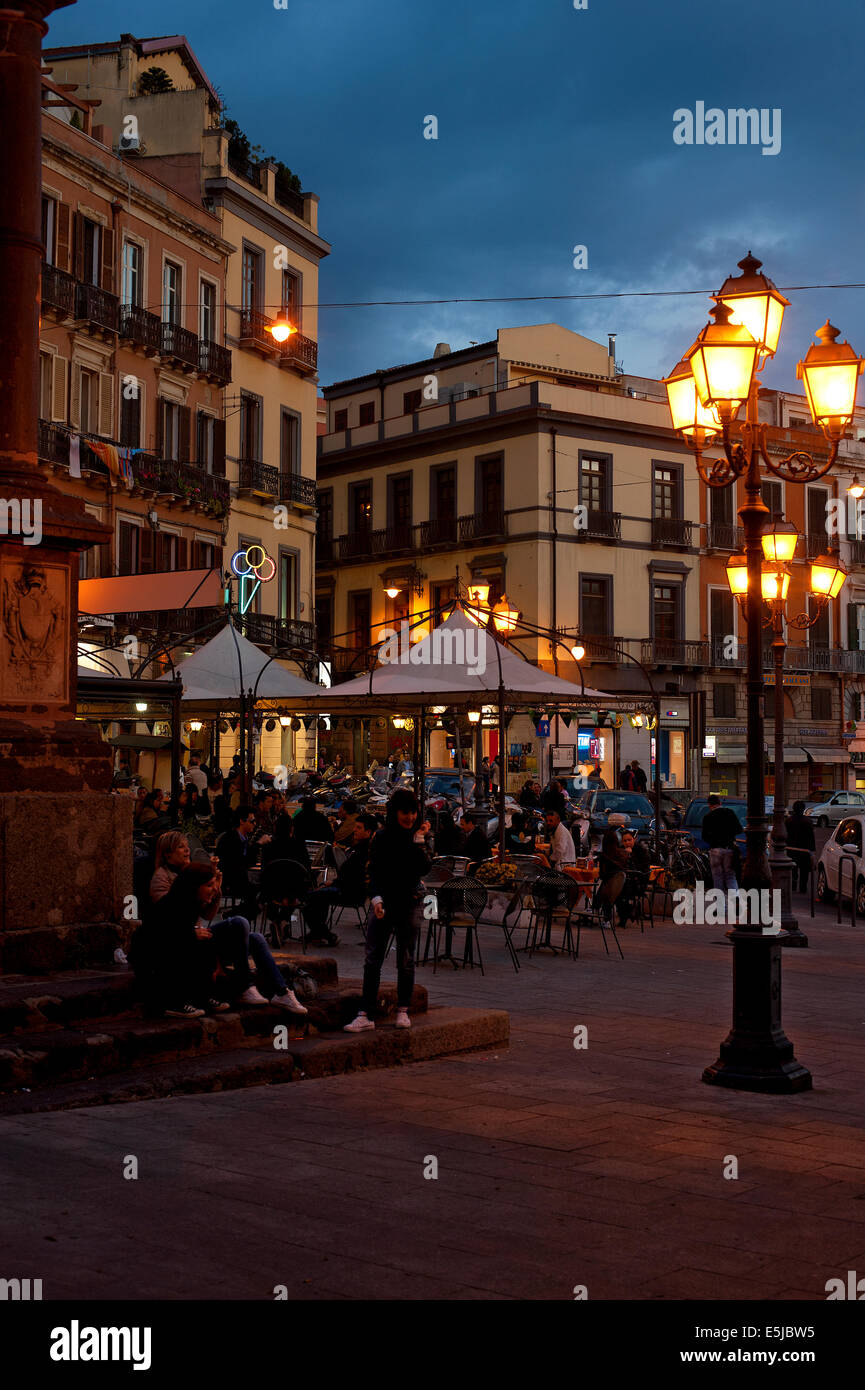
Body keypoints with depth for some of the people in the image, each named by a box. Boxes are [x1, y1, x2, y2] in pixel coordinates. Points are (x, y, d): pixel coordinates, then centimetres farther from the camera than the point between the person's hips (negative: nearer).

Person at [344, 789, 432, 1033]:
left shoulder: (418, 836, 3)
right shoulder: (382, 838, 0)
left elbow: (424, 869, -6)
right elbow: (373, 871, 0)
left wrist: (419, 845, -17)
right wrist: (376, 897, -14)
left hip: (409, 904, 1)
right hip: (383, 903, -1)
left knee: (406, 961, 5)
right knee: (372, 960, -6)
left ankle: (402, 1011, 18)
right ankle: (366, 1015, -6)